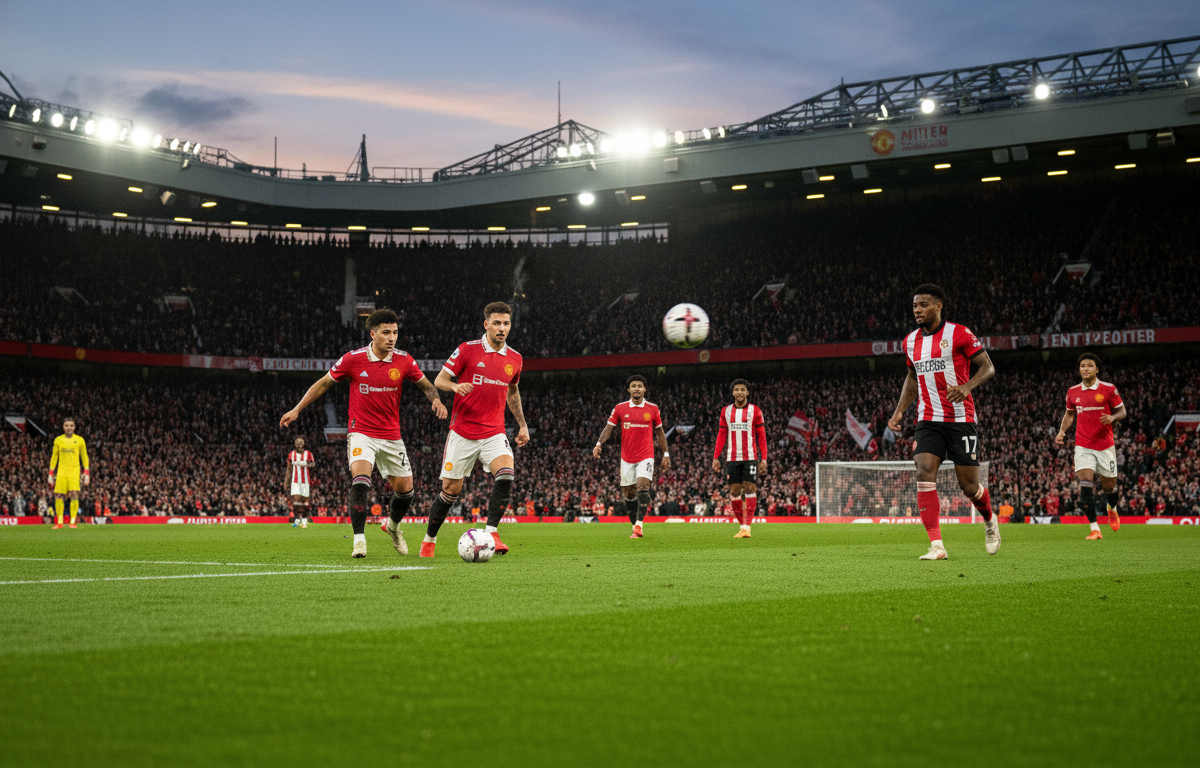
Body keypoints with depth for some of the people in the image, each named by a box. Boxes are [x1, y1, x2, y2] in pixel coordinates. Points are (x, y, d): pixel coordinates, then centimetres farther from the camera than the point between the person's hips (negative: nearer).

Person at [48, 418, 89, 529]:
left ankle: (73, 522, -8)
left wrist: (87, 473, 2)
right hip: (61, 472, 2)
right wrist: (51, 474, 8)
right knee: (58, 496, -4)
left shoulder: (79, 440, 5)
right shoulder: (58, 440, 9)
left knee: (74, 495, -14)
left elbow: (84, 457, 9)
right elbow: (54, 457, 14)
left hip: (74, 472, -2)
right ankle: (59, 522, 6)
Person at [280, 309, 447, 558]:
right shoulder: (353, 359, -10)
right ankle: (359, 539, -19)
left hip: (391, 436, 3)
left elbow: (425, 385, 10)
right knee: (360, 478, -26)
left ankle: (393, 525, 37)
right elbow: (324, 383, 3)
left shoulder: (404, 361, -4)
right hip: (361, 432, -3)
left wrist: (436, 400, -12)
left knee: (405, 489, 5)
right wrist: (297, 409, 2)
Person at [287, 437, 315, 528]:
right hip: (295, 482, 1)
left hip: (305, 481, -1)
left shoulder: (308, 454, 1)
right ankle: (296, 520, -7)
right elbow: (289, 470, 13)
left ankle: (304, 520, 9)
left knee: (305, 500, 1)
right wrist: (288, 483, 10)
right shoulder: (291, 454, 7)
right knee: (296, 499, -9)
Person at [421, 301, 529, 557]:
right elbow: (439, 380, -2)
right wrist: (455, 386, -24)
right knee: (451, 490, 1)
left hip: (494, 433, 3)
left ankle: (491, 532, -18)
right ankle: (429, 540, 22)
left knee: (506, 474, -25)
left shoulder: (514, 358, 7)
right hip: (463, 433, -3)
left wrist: (522, 425, 20)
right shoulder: (467, 350, -6)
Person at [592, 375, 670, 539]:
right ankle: (635, 526, 18)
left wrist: (665, 454, 12)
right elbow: (608, 428, 1)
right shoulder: (620, 408, 2)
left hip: (646, 456, -2)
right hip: (627, 457, 2)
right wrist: (599, 444, -15)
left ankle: (638, 526, -22)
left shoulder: (652, 409, 2)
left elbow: (659, 432, 12)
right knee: (629, 494, 5)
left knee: (643, 487, -19)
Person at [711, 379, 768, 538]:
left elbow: (762, 437, 3)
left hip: (750, 457, -3)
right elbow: (721, 436, 14)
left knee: (750, 489, -10)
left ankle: (747, 527, -11)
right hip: (732, 458, 3)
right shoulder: (726, 411, 11)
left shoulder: (755, 411, 3)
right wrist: (716, 458, 7)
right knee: (734, 491, -1)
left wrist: (764, 459, -5)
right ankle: (742, 525, 8)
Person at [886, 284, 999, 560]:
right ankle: (936, 546, -16)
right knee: (925, 475, -16)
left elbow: (988, 367, -6)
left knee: (969, 486, 1)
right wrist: (899, 412, 14)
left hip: (961, 420, -4)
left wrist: (966, 387, -25)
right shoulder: (911, 341, 10)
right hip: (928, 421, 4)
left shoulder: (959, 334, -7)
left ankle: (990, 521, 35)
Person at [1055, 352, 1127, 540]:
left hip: (1105, 445, -1)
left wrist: (1112, 418, -18)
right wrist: (1062, 431, 5)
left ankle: (1112, 510, 45)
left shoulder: (1109, 389, -4)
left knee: (1109, 486, 9)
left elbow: (1122, 411, 4)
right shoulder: (1073, 392, 5)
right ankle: (1094, 529, -13)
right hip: (1083, 446, 1)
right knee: (1085, 486, -16)